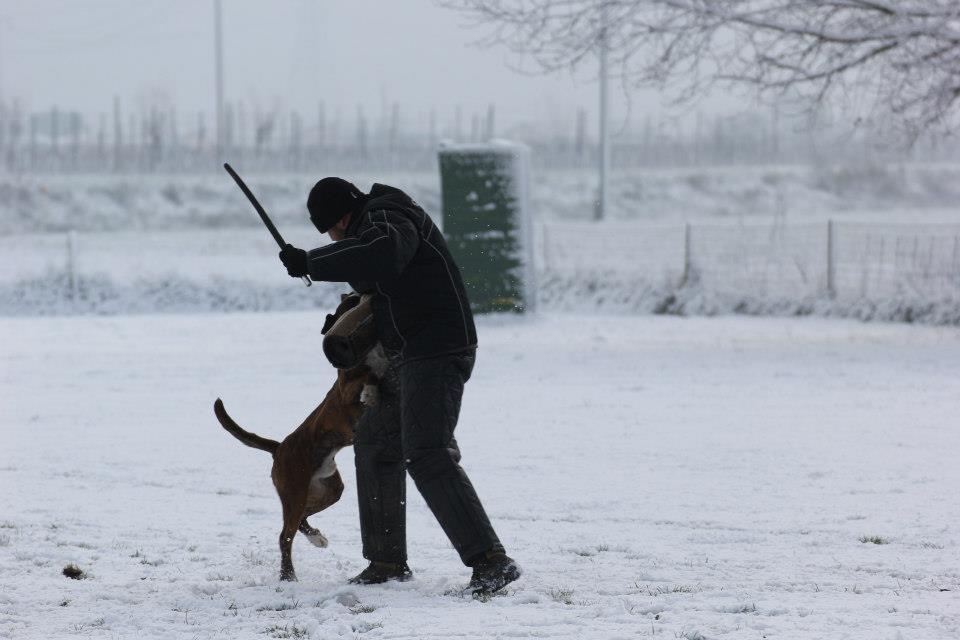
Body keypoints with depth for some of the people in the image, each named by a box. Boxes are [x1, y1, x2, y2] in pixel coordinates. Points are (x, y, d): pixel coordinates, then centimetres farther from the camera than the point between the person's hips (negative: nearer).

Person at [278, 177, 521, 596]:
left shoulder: (389, 221, -15)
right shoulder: (376, 224, 18)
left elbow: (377, 256, -38)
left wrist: (311, 263, -31)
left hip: (437, 353, -11)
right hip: (407, 357, 11)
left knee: (427, 455, -20)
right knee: (374, 443, 19)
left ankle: (491, 561, -25)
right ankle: (388, 562, 28)